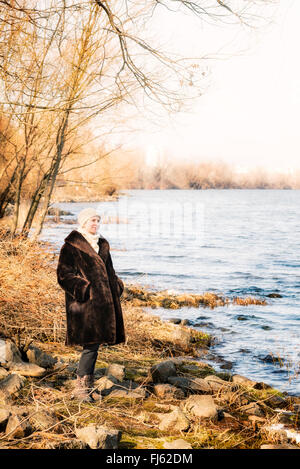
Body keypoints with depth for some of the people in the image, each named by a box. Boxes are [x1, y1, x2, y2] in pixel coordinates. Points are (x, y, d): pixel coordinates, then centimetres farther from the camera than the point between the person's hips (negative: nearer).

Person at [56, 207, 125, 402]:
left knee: (95, 343, 8)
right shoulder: (71, 246, -5)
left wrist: (116, 287, 10)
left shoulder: (102, 244, 17)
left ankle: (89, 385, 17)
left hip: (102, 301, 7)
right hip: (84, 303, -7)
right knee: (91, 344, -10)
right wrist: (84, 289, -17)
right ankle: (81, 386, 1)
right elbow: (64, 274, -9)